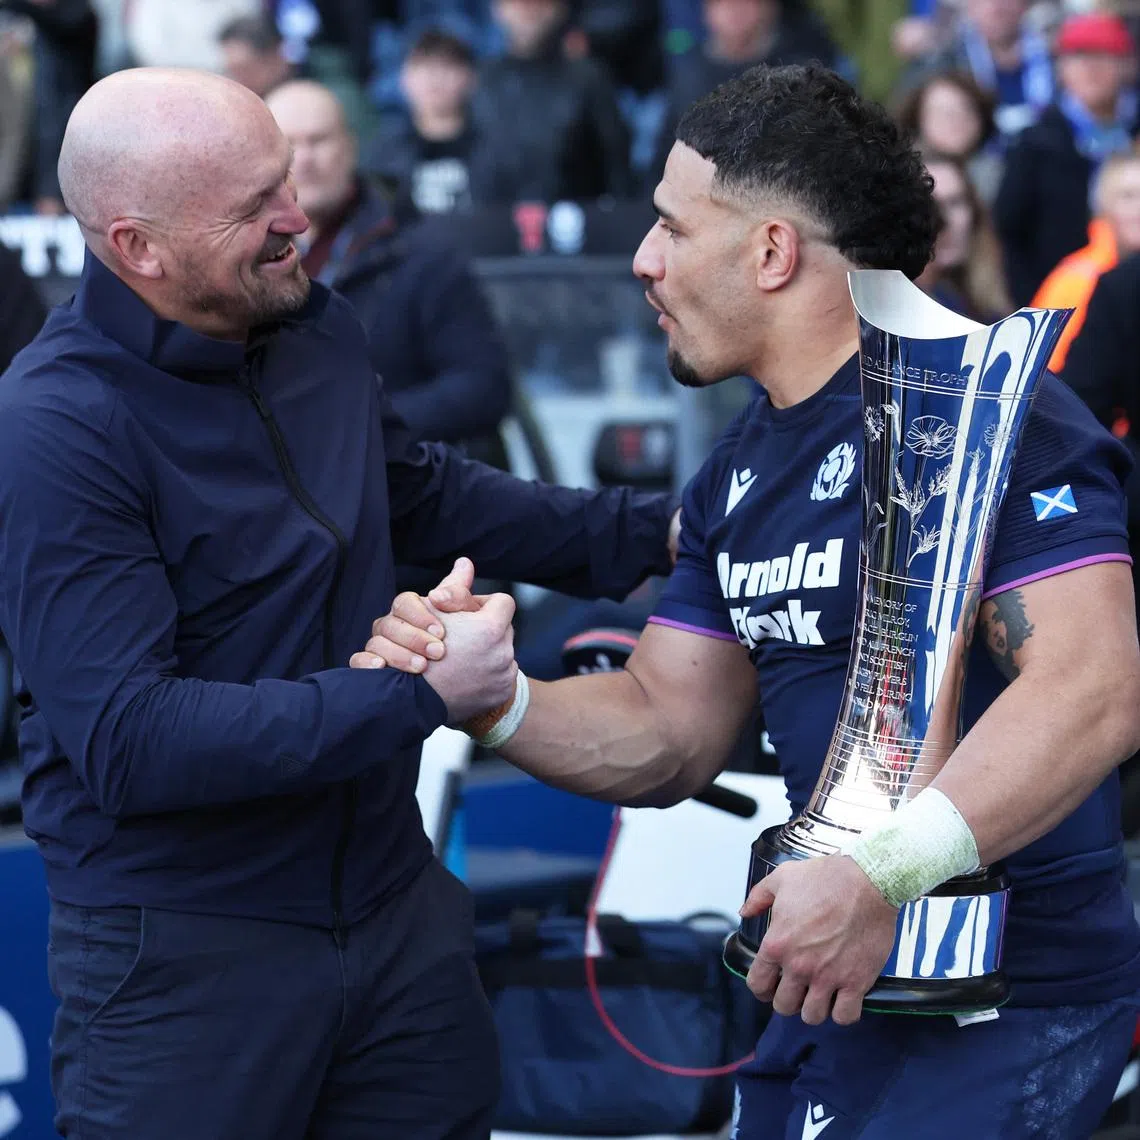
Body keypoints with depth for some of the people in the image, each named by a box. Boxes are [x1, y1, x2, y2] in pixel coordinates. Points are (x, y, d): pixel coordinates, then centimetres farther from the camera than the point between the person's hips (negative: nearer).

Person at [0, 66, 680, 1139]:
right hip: (185, 958, -7)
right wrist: (417, 696, -24)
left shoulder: (320, 330, 3)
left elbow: (422, 495, 24)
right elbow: (130, 742, -26)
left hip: (397, 908, 7)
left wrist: (653, 532, 17)